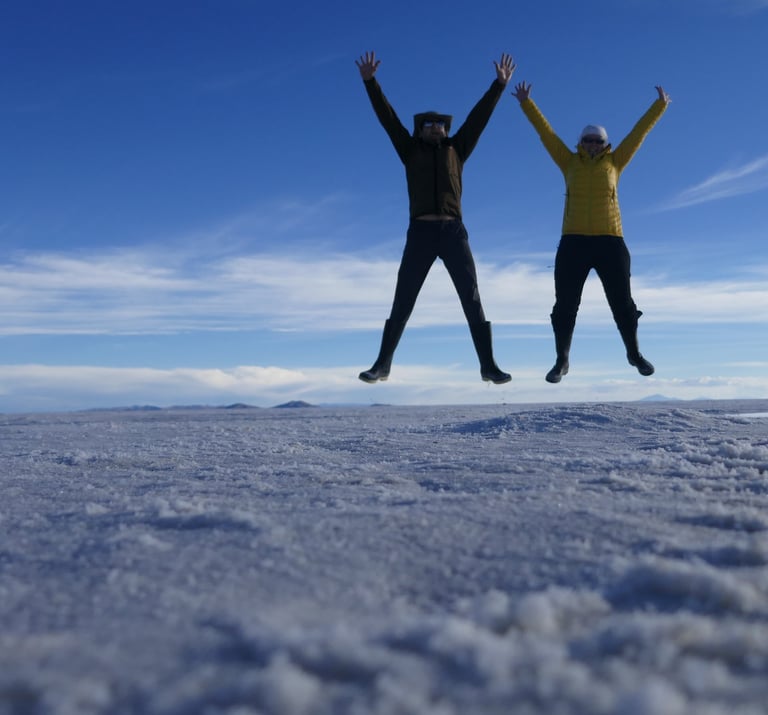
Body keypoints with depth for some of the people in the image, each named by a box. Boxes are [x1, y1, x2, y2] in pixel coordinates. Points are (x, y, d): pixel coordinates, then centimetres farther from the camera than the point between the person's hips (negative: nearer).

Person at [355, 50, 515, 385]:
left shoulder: (456, 149, 16)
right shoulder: (411, 150, 14)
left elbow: (479, 116, 13)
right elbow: (387, 116, 8)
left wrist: (499, 84, 9)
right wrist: (369, 81, 2)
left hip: (453, 231, 1)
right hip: (420, 232, -1)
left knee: (472, 299, -2)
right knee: (402, 302, 1)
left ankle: (488, 365, 1)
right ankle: (382, 364, 8)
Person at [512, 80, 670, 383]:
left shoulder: (614, 163, 9)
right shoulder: (570, 163, 9)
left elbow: (639, 132, 13)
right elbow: (545, 132, 11)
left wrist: (660, 106, 16)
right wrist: (526, 104, 11)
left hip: (610, 242, 0)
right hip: (573, 244, 0)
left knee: (622, 302, 8)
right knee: (565, 305, 3)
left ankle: (634, 354, 27)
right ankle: (562, 361, 16)